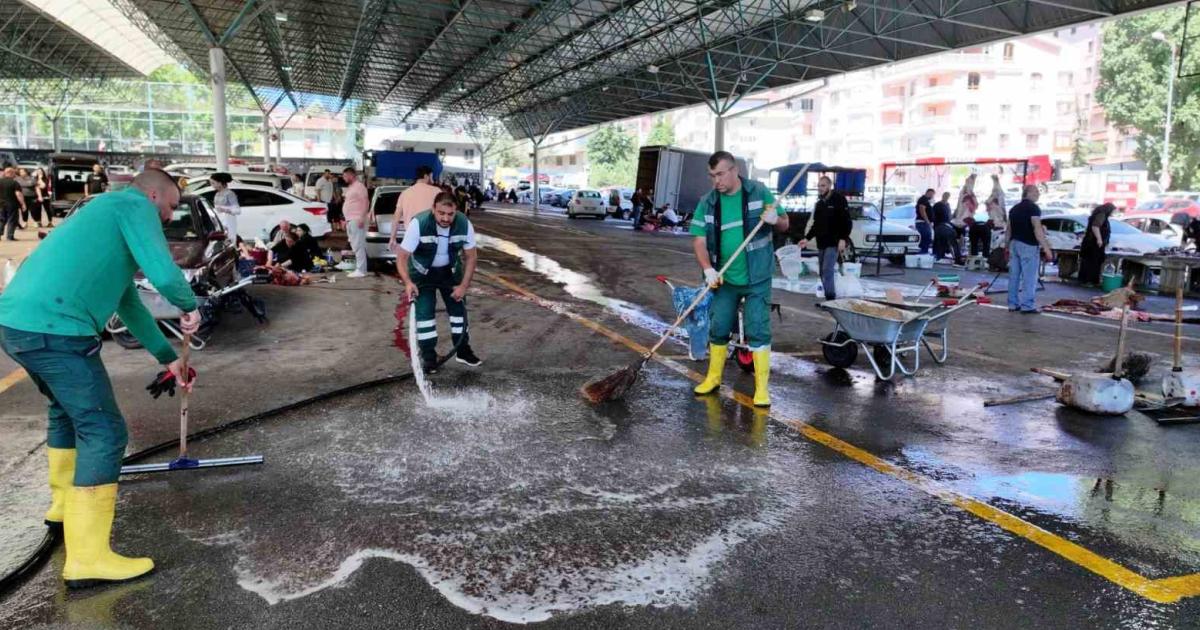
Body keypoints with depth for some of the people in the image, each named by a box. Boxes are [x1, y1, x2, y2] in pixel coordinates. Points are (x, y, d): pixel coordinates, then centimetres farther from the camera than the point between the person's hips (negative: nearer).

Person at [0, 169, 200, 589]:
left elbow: (129, 303, 34)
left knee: (68, 410, 29)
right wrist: (189, 306, 3)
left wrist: (168, 358, 37)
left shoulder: (109, 213, 28)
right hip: (53, 329, -10)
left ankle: (64, 505, 45)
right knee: (103, 430, -6)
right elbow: (164, 274, -19)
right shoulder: (134, 205, -1)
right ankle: (88, 558, -5)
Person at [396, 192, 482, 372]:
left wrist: (464, 285, -16)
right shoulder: (418, 223, -33)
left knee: (458, 307, 6)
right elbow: (402, 257, -29)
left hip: (450, 270, 3)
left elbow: (471, 257, -10)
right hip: (422, 273, -3)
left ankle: (463, 350, 21)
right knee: (424, 311, -9)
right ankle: (428, 356, 3)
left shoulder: (465, 224, -24)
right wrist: (408, 282, -45)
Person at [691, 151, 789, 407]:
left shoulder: (760, 192, -5)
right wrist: (708, 269, -19)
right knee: (718, 330, 11)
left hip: (757, 278, -2)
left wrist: (775, 219, -21)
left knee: (758, 331, -3)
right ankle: (713, 378, 29)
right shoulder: (707, 202, -1)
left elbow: (785, 224, 3)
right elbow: (699, 240, -3)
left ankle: (762, 387, 6)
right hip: (724, 279, 3)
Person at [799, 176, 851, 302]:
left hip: (834, 243, -8)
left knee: (827, 271, -17)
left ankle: (831, 299, -14)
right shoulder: (819, 203, 17)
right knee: (823, 273, 7)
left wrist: (843, 238, -19)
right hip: (821, 243, 8)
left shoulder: (839, 199, -5)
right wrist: (807, 238, 11)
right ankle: (829, 299, 14)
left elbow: (847, 221, -10)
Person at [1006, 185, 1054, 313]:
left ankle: (1013, 304, 11)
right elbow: (1037, 229, -18)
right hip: (1028, 245, -8)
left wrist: (1007, 247, 22)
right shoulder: (1033, 208, -9)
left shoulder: (1014, 208, 15)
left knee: (1014, 276, 8)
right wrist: (1046, 248, -19)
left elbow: (1009, 230, 16)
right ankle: (1027, 305, -5)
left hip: (1014, 244, 8)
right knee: (1029, 277, -4)